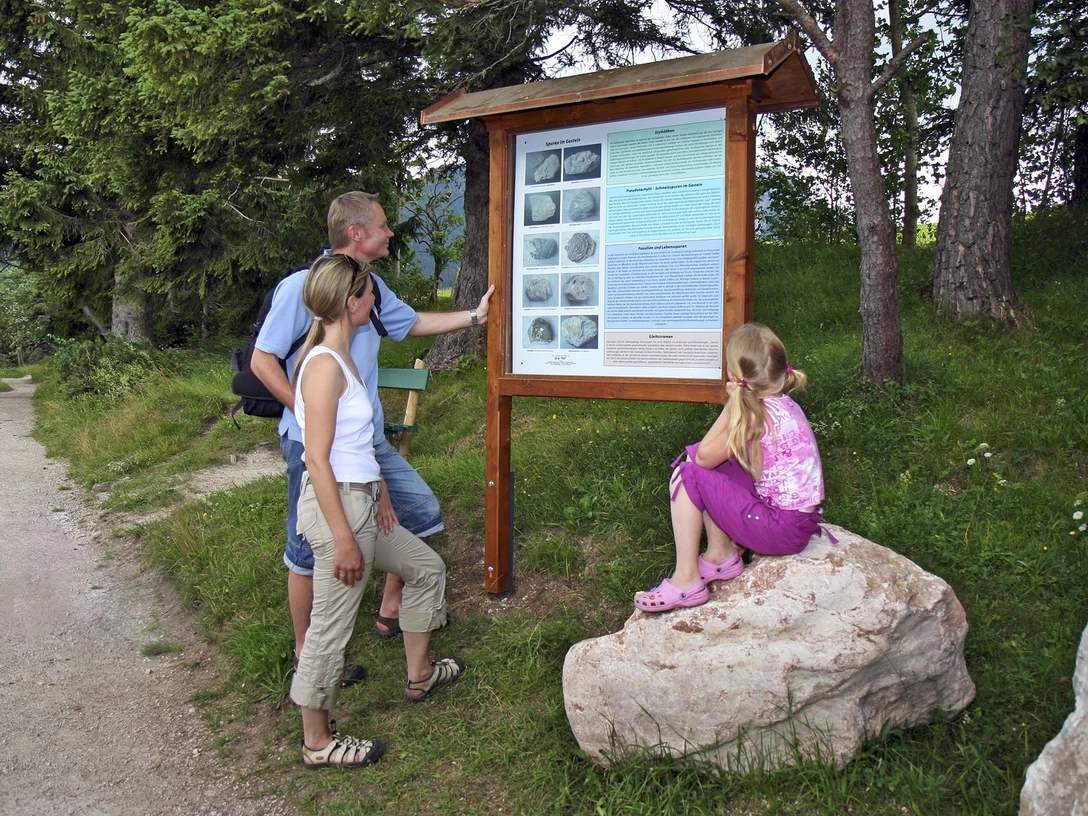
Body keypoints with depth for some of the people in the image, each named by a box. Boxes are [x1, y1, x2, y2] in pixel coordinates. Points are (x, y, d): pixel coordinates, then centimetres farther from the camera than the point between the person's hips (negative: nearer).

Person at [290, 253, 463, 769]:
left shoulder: (341, 359, 9)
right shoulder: (325, 365, -20)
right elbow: (317, 460, -22)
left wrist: (378, 498, 18)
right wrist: (344, 539, -21)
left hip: (362, 501, 10)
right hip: (339, 507, -10)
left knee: (426, 567, 23)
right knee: (332, 626, 3)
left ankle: (419, 675, 40)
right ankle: (316, 743, 22)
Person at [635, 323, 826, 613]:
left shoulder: (759, 415, -21)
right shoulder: (782, 403, 7)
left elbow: (704, 456, -12)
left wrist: (731, 405, -10)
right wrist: (736, 404, 0)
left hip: (784, 530, -9)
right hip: (799, 515, 9)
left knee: (687, 475, -10)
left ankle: (686, 580, -2)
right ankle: (721, 555, 15)